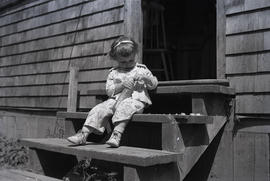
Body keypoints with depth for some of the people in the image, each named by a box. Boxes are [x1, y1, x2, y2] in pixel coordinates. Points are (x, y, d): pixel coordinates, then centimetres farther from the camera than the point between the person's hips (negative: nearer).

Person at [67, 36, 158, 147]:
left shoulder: (141, 69, 11)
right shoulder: (113, 73, 14)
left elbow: (153, 85, 9)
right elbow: (109, 90, 6)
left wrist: (146, 78, -13)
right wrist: (122, 85, -11)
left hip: (136, 100, -3)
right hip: (116, 99, 3)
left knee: (124, 107, -36)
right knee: (99, 109, -20)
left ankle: (117, 135, -43)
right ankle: (83, 134, -22)